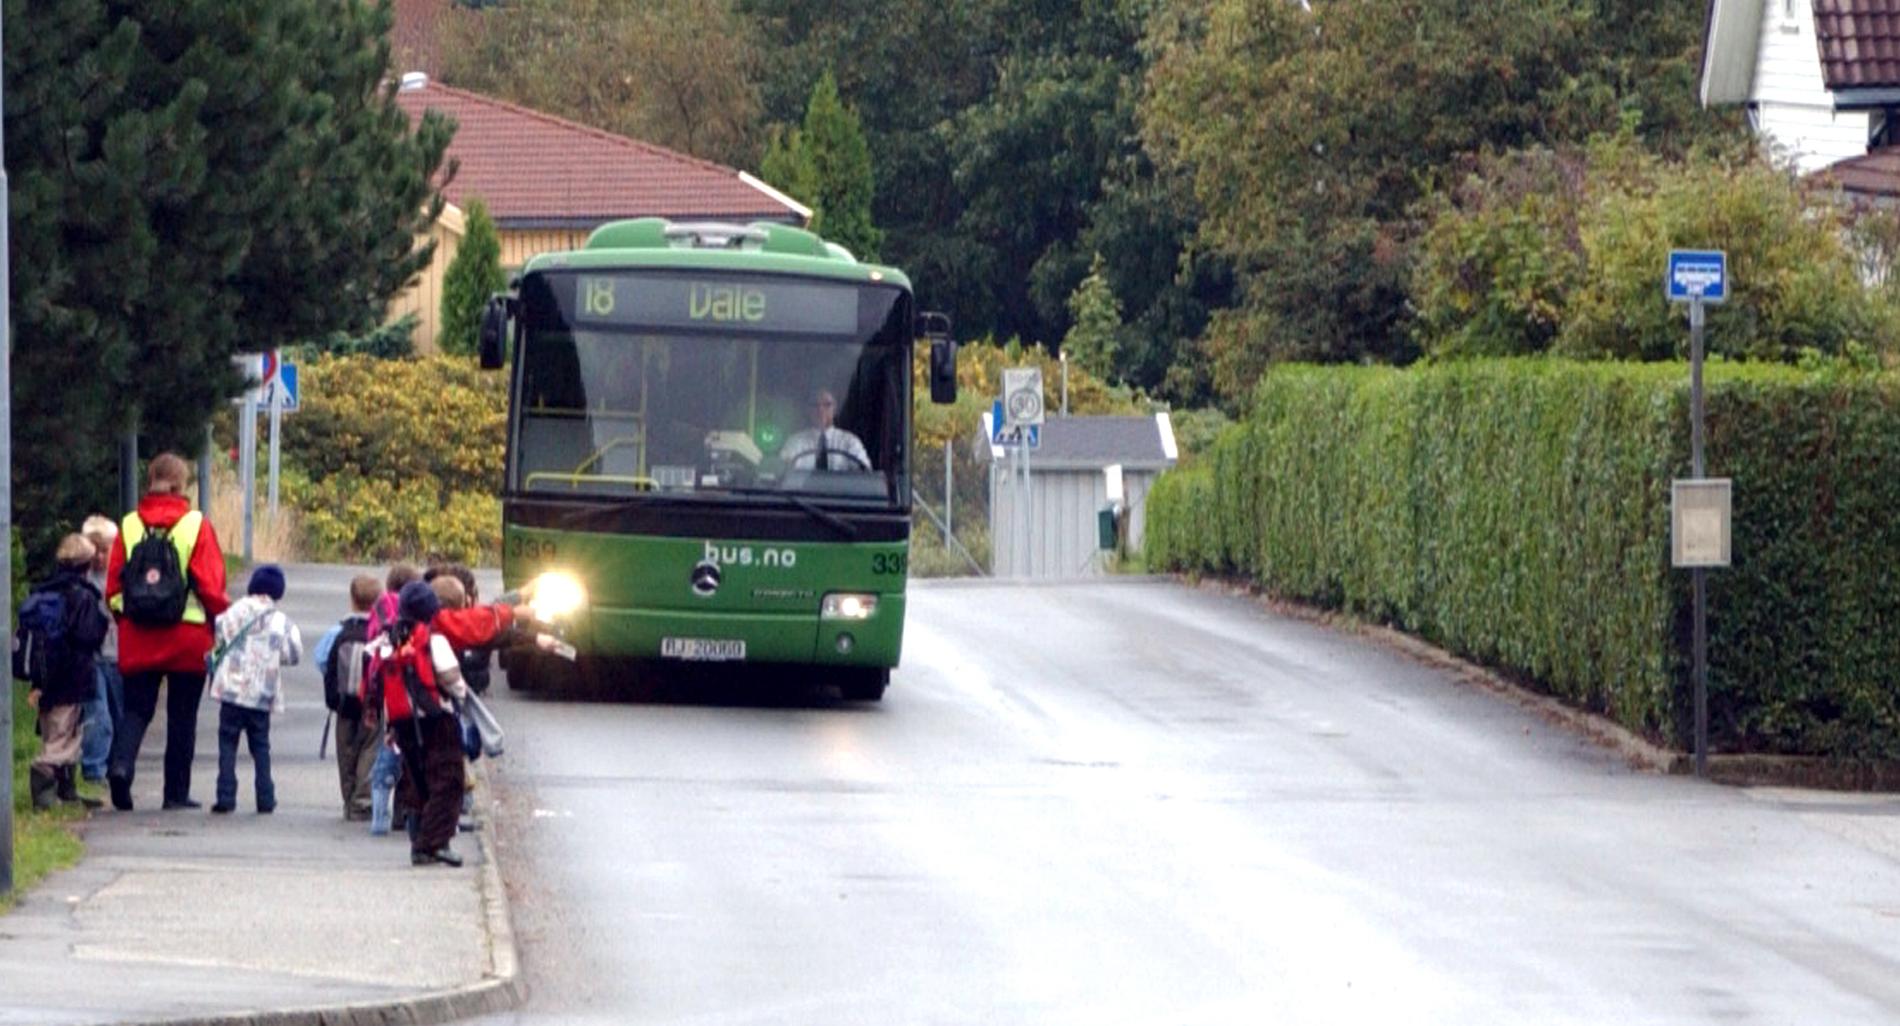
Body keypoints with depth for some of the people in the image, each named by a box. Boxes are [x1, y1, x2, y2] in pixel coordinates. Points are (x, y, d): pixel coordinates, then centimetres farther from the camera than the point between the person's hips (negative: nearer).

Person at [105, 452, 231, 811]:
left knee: (136, 708, 9)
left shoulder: (129, 526, 1)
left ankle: (121, 763, -19)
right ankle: (177, 792, 11)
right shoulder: (196, 525, -8)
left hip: (137, 637, 2)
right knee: (182, 715, 8)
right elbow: (211, 587, -9)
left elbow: (113, 587, 3)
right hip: (187, 638, -2)